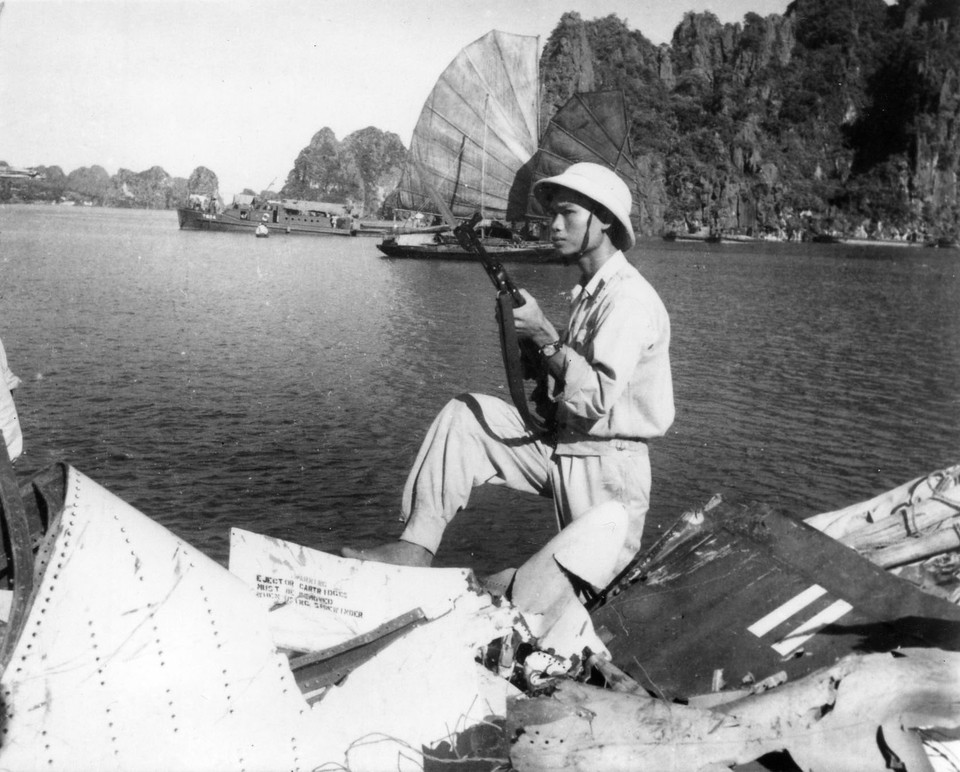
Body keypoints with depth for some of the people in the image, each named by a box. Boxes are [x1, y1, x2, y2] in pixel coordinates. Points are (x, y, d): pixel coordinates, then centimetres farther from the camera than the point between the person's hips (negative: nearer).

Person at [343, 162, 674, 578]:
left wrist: (544, 336, -23)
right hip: (558, 443, 8)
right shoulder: (588, 292, 11)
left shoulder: (629, 299, -19)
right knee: (463, 415, -6)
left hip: (605, 465, -8)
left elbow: (598, 399, -27)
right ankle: (416, 548, -10)